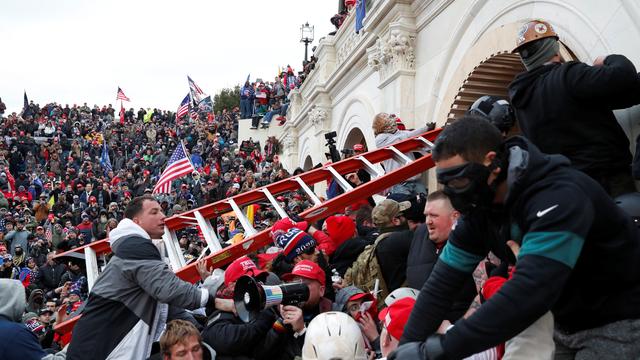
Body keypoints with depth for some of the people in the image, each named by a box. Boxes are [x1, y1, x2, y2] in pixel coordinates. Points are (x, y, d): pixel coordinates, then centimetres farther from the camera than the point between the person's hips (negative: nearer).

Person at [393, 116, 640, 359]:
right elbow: (443, 281, -8)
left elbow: (529, 292, -42)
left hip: (619, 320, -6)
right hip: (568, 322, 7)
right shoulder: (480, 207, -8)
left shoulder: (559, 198, -31)